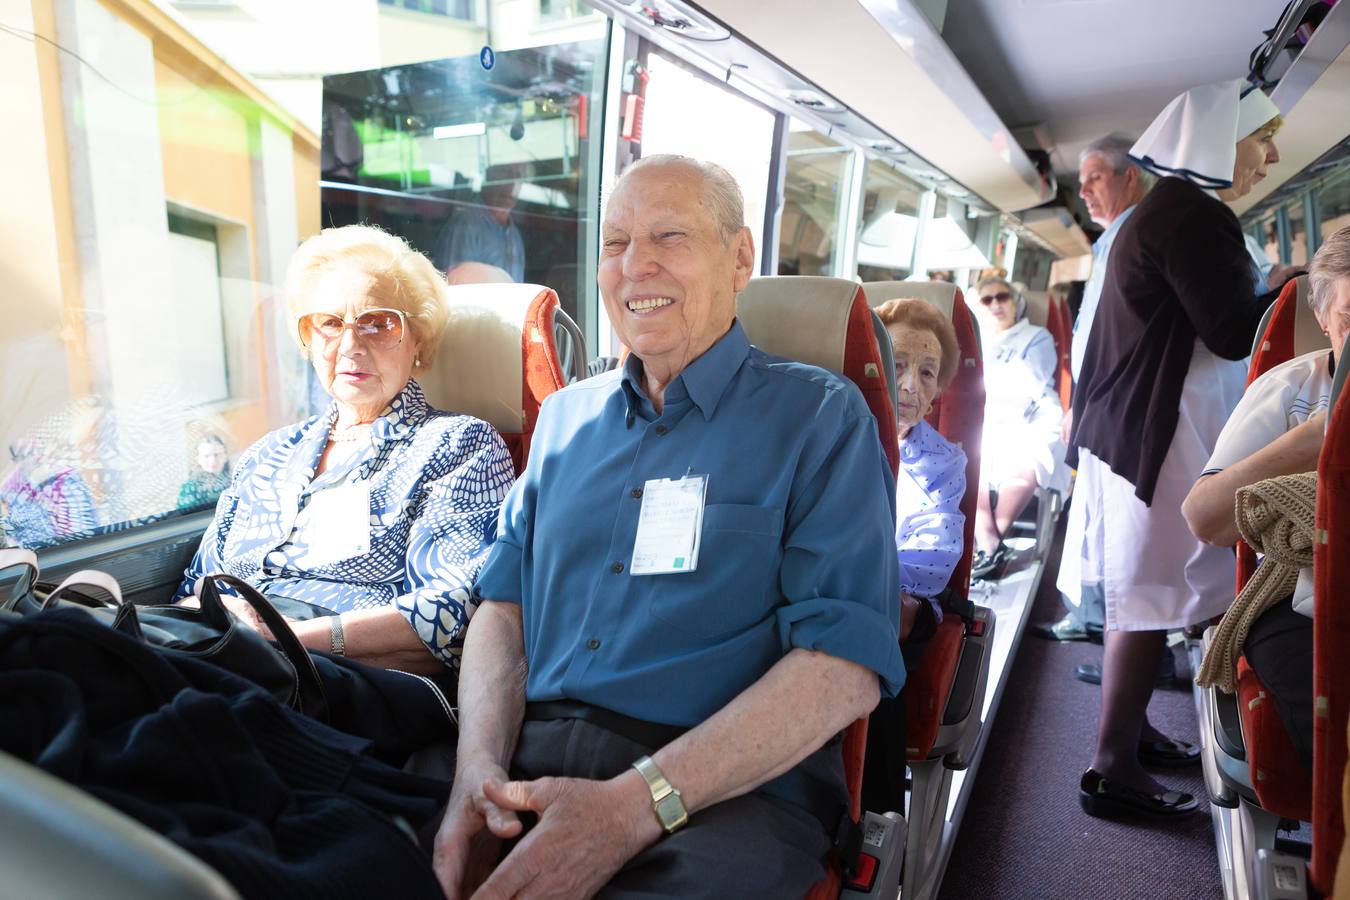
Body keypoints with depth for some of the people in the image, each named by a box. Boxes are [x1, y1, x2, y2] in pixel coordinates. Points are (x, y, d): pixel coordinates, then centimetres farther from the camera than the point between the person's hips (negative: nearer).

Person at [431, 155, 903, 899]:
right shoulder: (567, 416, 17)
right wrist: (480, 769, -8)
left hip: (726, 787, -3)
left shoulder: (820, 417, 0)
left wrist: (636, 805, -18)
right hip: (527, 758, 4)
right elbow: (504, 602, 11)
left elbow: (847, 664, -10)